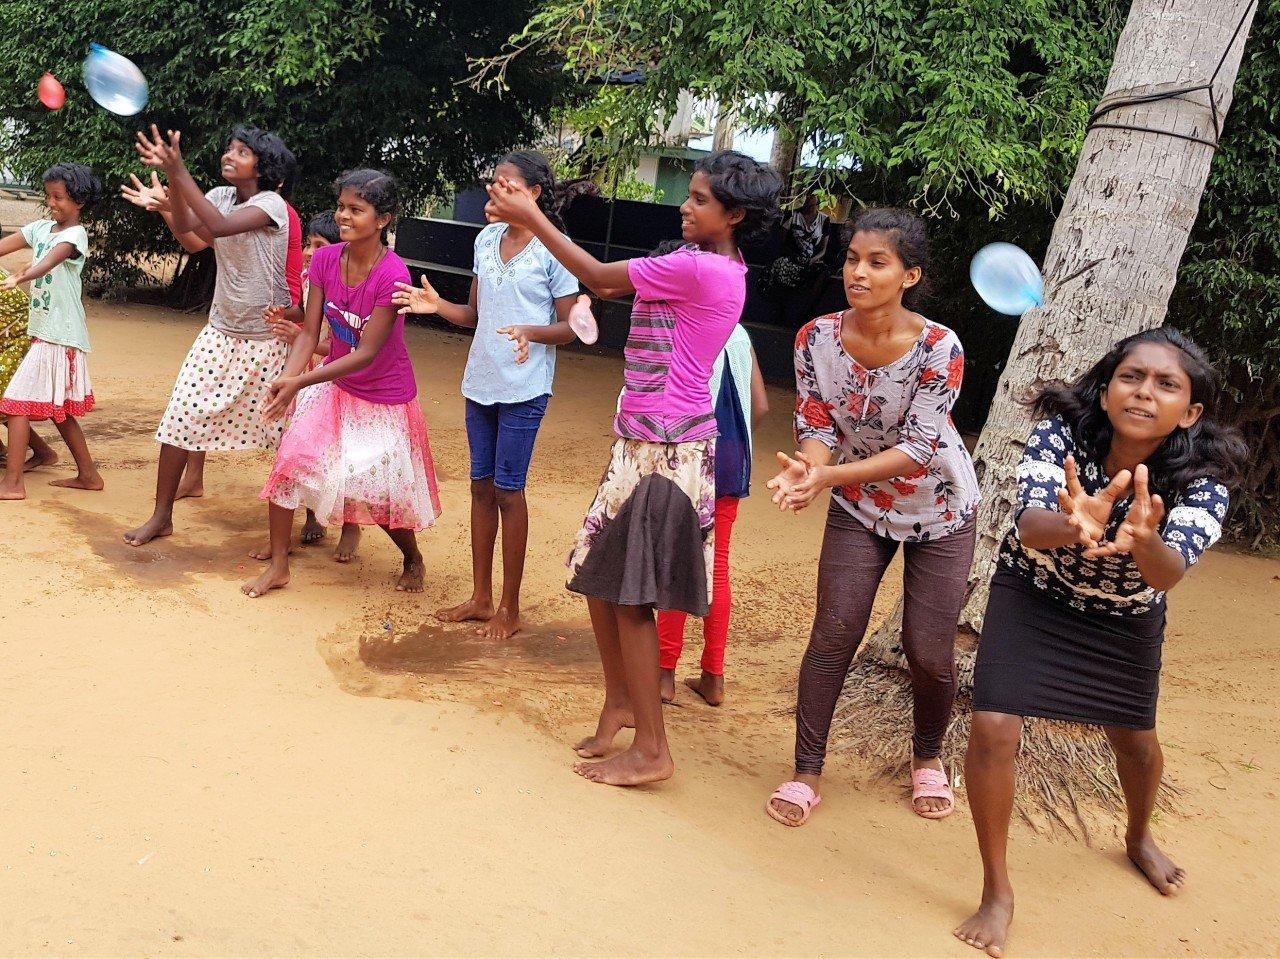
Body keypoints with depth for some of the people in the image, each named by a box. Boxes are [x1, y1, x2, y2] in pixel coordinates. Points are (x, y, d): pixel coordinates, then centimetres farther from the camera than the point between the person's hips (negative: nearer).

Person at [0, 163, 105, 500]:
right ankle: (88, 474, 23)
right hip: (44, 331, 8)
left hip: (60, 335, -8)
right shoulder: (41, 228, 11)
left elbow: (48, 262, -32)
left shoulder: (75, 234, -12)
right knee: (58, 408, 14)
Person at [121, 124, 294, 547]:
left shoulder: (270, 203, -15)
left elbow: (219, 227, -33)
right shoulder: (220, 196, 3)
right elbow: (186, 231, -16)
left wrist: (179, 171, -37)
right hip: (221, 333, 6)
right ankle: (161, 516, 10)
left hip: (266, 341, -5)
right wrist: (170, 175, -29)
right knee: (179, 418, -1)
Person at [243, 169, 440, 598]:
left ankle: (413, 559, 34)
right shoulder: (325, 260, -9)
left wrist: (300, 383, -31)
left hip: (384, 398, -5)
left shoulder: (392, 274, -26)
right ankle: (278, 565, 7)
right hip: (333, 385, 5)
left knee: (381, 493, 2)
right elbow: (310, 331, -8)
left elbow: (366, 353, -27)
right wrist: (288, 377, -27)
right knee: (289, 461, -10)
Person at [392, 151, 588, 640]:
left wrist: (531, 332, -26)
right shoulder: (487, 239, 8)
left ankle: (510, 608, 11)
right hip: (480, 381, 6)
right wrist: (437, 305, -5)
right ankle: (480, 597, 23)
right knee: (481, 485, 11)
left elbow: (571, 327, -8)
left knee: (508, 490, -2)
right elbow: (475, 314, 13)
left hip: (524, 388, -6)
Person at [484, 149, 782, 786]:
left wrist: (532, 218, -4)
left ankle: (651, 751, 8)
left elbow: (600, 277, -12)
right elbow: (609, 285, 15)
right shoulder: (708, 267, 13)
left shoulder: (699, 268, -17)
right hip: (647, 441, 10)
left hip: (664, 451, -10)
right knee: (599, 575, 17)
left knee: (630, 594, -2)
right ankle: (620, 700, 34)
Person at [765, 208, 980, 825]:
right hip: (858, 505, 2)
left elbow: (918, 448, -28)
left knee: (928, 651, 2)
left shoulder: (939, 348, -26)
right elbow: (817, 426, -12)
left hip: (938, 508, -2)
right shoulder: (816, 339, -16)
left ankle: (927, 757, 31)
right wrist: (808, 469, -36)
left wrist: (831, 474, -39)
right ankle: (807, 771, 12)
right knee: (833, 635, -3)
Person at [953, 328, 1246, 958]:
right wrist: (1073, 525, -68)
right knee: (993, 728, -17)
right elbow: (1029, 522, -44)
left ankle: (1139, 837, 52)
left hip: (1126, 616, 2)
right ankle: (997, 891, 3)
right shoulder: (1060, 431, -30)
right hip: (1032, 594, -2)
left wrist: (1143, 541, -65)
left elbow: (1169, 573, -41)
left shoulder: (1203, 478, -27)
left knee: (1136, 741, 16)